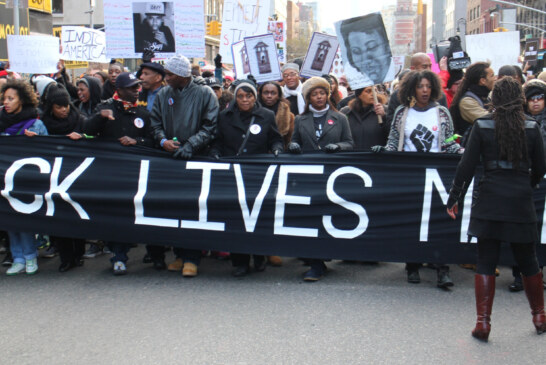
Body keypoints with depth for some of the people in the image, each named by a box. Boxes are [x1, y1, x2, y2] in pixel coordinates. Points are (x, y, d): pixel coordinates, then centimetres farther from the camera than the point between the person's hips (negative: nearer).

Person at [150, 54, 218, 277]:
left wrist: (189, 146, -15)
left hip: (197, 159, -4)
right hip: (170, 158, 4)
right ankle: (180, 254, 15)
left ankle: (191, 258, -2)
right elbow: (155, 123, 14)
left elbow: (209, 127, -6)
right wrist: (163, 140, -7)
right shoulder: (163, 95, 13)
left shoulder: (205, 94, 0)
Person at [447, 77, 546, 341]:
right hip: (521, 203, 2)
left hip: (489, 201, -1)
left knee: (485, 262, 5)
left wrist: (454, 198, 3)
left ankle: (483, 322, 2)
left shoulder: (482, 126, -4)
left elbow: (467, 166, -5)